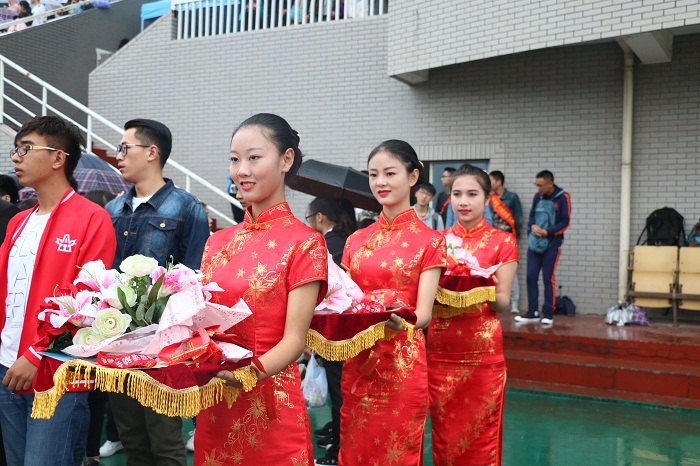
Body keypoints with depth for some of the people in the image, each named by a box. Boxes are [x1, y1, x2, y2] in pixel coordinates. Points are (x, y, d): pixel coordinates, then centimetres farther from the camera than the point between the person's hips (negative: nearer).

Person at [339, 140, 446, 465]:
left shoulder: (429, 241, -5)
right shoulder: (356, 240, 8)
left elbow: (424, 313, -12)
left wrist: (400, 322, -33)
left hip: (403, 365, -4)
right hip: (357, 363, 4)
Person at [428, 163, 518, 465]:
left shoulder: (502, 242, -2)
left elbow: (503, 302, -4)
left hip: (482, 352, -3)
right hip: (440, 350, 3)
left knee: (480, 436, 5)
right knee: (444, 435, 10)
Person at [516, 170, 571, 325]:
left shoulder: (563, 197, -8)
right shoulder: (537, 196, 7)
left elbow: (565, 222, -10)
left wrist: (547, 232, -20)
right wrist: (533, 226, -10)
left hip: (552, 244, -5)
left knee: (548, 278, -2)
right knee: (531, 276, 2)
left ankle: (548, 313, 8)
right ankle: (533, 312, 11)